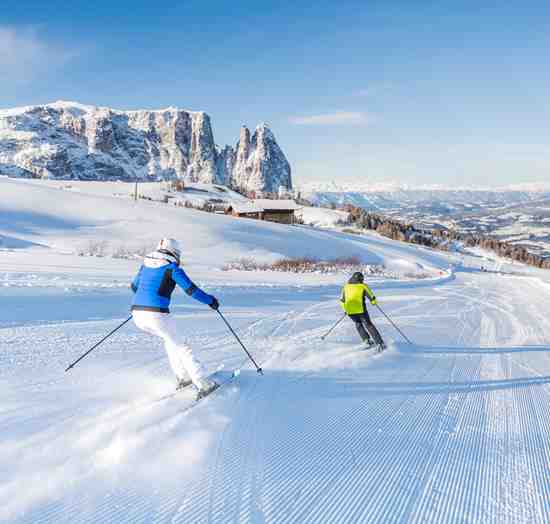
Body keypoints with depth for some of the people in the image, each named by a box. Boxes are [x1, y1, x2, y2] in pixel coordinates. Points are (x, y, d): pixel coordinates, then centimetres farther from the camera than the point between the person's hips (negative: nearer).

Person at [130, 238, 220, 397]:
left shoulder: (146, 263, 18)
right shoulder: (171, 267, -1)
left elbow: (134, 286, 30)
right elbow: (191, 290, -5)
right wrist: (210, 300, 9)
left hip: (137, 314, 6)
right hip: (157, 315, -6)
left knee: (170, 338, 29)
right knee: (181, 347, 9)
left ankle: (182, 377, 27)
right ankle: (204, 385, 5)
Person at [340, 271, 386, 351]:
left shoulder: (346, 286, 12)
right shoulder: (363, 286, 2)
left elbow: (342, 300, 16)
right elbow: (372, 297, 3)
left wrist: (345, 309, 31)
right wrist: (374, 302, 25)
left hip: (350, 311, 3)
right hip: (361, 310, -3)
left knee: (358, 323, 28)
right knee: (369, 325, 10)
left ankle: (366, 339, 17)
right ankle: (379, 343, 3)